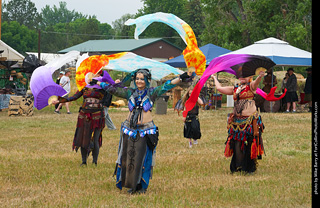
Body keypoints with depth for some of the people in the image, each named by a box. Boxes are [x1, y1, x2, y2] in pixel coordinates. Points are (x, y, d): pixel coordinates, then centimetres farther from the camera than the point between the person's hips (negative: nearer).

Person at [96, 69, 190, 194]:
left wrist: (180, 78, -19)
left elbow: (166, 86, -8)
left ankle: (142, 186, 9)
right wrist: (99, 83, 17)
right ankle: (131, 185, 14)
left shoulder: (151, 93, 1)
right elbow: (113, 89, 15)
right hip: (130, 129, 3)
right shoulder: (130, 93, 9)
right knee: (128, 157, 3)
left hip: (146, 131, -3)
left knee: (142, 158, -1)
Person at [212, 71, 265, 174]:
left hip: (250, 120, -5)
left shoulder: (251, 86, 1)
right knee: (237, 143, 2)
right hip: (237, 121, 5)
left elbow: (256, 82, -23)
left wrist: (259, 77, -46)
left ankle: (250, 168, 2)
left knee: (251, 144, -4)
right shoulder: (234, 89, 16)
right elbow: (219, 88, 25)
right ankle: (238, 167, 11)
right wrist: (215, 78, 39)